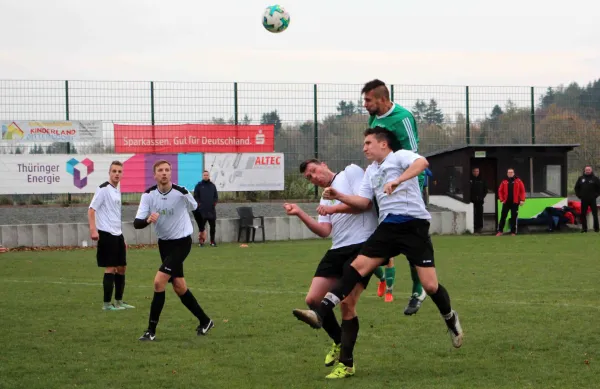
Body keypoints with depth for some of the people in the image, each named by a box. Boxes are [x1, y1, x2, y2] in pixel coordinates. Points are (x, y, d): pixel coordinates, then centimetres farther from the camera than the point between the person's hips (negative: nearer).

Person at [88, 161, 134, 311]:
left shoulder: (116, 191, 16)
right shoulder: (103, 189, -10)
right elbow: (91, 209, -15)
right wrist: (93, 229, -27)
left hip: (117, 235, 9)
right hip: (106, 235, -9)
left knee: (121, 267, 11)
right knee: (110, 269, -7)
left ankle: (119, 301, 20)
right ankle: (107, 304, -2)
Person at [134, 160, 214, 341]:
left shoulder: (181, 192, -18)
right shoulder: (149, 195, -10)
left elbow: (196, 209, 2)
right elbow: (137, 223, -17)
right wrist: (148, 220, -35)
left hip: (181, 242, -5)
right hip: (164, 243, 5)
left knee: (159, 282, -17)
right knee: (179, 286, 10)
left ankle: (151, 330, -11)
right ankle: (205, 321, 27)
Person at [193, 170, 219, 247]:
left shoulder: (212, 186, 14)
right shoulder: (199, 186, 5)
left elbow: (216, 196, 16)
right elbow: (195, 196, 3)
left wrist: (214, 203, 2)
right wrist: (199, 204, -7)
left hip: (211, 209, 3)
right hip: (202, 210, -3)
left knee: (212, 226, 3)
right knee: (201, 226, -3)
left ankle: (212, 241, 10)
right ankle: (201, 241, 3)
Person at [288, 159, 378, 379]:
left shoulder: (351, 172, 5)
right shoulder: (325, 198, 25)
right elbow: (324, 231, 10)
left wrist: (334, 208, -9)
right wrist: (300, 214, 2)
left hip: (362, 246, -8)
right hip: (338, 250, 8)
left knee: (347, 303, -13)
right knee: (313, 300, 0)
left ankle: (346, 364, -1)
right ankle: (340, 342, 24)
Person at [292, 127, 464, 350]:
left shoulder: (399, 156, -1)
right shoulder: (370, 171, 22)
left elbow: (422, 163, -22)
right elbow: (364, 203, 20)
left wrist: (398, 181, -35)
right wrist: (339, 196, 5)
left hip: (413, 224, -6)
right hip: (388, 227, 7)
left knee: (430, 285, -9)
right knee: (357, 266, -7)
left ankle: (450, 319, 20)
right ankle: (320, 314, -14)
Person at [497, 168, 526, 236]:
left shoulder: (518, 181, 2)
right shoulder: (504, 182, 6)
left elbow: (522, 191, -1)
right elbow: (500, 191, 8)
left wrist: (522, 200, -8)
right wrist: (501, 199, -3)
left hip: (515, 203, -1)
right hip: (506, 202, 1)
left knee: (514, 217, 2)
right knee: (503, 216, 1)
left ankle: (513, 232, 8)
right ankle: (500, 231, 6)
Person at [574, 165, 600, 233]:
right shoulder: (581, 178, 9)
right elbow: (576, 187, 17)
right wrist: (579, 195, 8)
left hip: (592, 199, -3)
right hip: (584, 200, 3)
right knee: (583, 214, 3)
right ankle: (584, 228, 9)